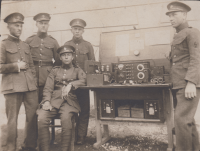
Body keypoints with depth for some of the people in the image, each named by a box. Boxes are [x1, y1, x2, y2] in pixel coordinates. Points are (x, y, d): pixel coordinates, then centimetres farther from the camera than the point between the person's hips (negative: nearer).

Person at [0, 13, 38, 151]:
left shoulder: (26, 46, 20)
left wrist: (34, 81, 12)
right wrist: (16, 66, -8)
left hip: (30, 86, 5)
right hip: (13, 87, -5)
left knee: (33, 116, 3)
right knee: (12, 118, 1)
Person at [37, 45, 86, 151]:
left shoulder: (77, 70, 19)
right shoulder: (54, 71, 23)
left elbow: (84, 80, -3)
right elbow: (48, 88, 12)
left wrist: (71, 84, -21)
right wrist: (47, 101, -7)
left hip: (69, 101, -2)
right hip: (54, 101, 2)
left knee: (66, 119, -33)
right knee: (41, 119, -25)